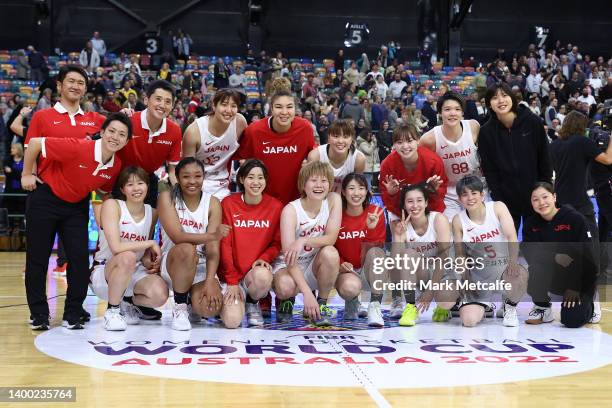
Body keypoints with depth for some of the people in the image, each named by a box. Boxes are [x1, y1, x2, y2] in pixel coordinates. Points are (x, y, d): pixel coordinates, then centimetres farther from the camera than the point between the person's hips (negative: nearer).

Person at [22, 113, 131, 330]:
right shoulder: (77, 148, -29)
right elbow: (35, 142, -21)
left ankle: (73, 314, 9)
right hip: (45, 199, -4)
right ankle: (38, 314, 15)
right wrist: (26, 175, -12)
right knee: (37, 258, 2)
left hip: (77, 206, 4)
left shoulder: (116, 165, -11)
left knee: (80, 257, -5)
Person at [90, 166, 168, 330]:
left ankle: (128, 305, 9)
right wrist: (151, 243, -18)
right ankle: (112, 311, -15)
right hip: (103, 272, -4)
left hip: (134, 273, 5)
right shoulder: (112, 205, -14)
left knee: (160, 295, -27)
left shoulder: (153, 213, 2)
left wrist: (149, 261, -9)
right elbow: (116, 248, -26)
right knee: (128, 257, -38)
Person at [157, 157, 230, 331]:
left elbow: (213, 249, -11)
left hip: (201, 266, 2)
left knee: (211, 308, -26)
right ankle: (180, 306, -13)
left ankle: (192, 302, 14)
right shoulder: (167, 198, -7)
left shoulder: (212, 203, -3)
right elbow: (177, 237, -21)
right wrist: (212, 236, -35)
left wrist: (210, 281, -26)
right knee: (187, 249, -36)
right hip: (173, 263, -1)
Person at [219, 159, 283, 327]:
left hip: (257, 269, 1)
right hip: (232, 273, 0)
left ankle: (252, 302, 0)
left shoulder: (275, 206, -1)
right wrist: (232, 281, -10)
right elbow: (224, 244, -5)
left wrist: (264, 258, -18)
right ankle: (237, 297, 17)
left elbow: (277, 242, 4)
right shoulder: (228, 203, -4)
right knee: (232, 321, -21)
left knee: (263, 276, -37)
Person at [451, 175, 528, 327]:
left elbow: (512, 236, -19)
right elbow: (460, 254, 2)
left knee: (519, 275, -38)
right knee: (469, 320, -15)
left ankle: (510, 307, 0)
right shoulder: (458, 221, -5)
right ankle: (482, 305, 26)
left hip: (505, 267, -1)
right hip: (479, 275, 1)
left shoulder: (497, 208, -8)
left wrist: (513, 262, -34)